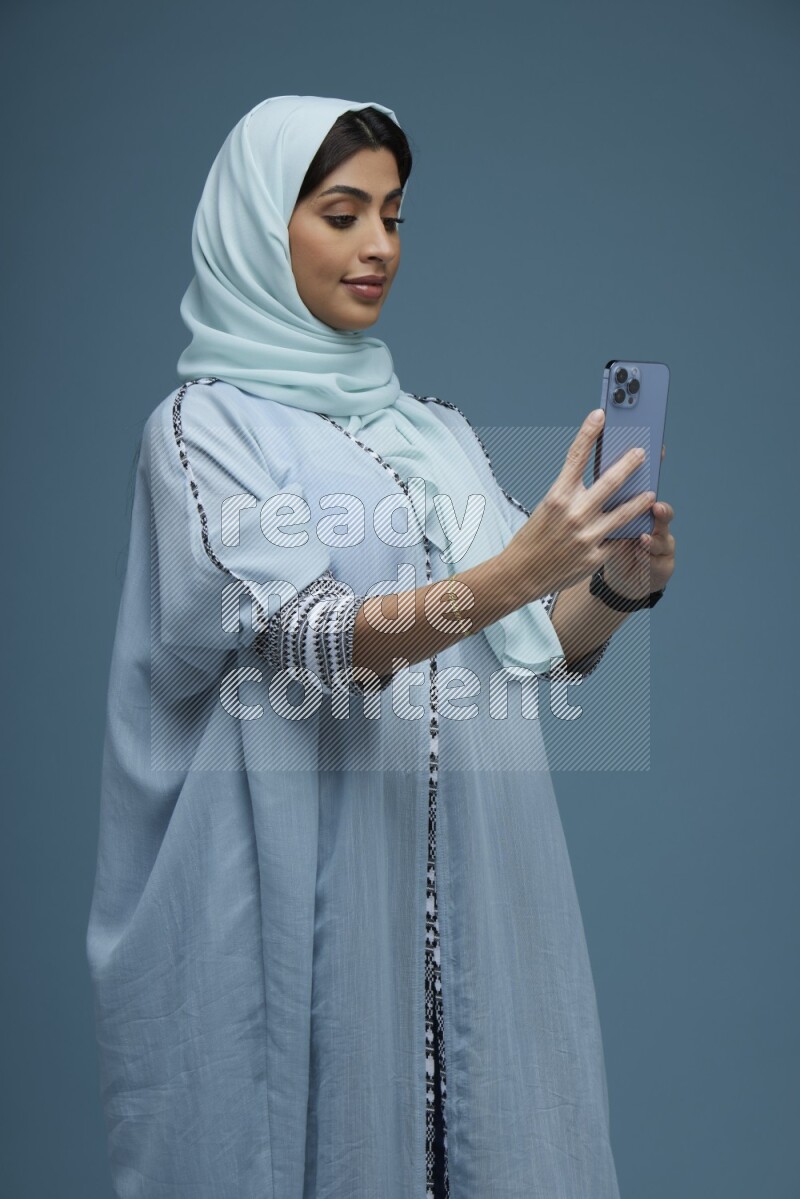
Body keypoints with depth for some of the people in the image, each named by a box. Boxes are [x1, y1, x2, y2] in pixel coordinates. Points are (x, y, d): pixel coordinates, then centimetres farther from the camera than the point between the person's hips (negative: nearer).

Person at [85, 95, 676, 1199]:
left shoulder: (434, 426, 13)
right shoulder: (207, 426, -4)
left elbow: (533, 647, 10)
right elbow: (306, 638, -18)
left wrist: (618, 585, -10)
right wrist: (510, 574, -31)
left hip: (478, 881, 5)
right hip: (311, 884, -5)